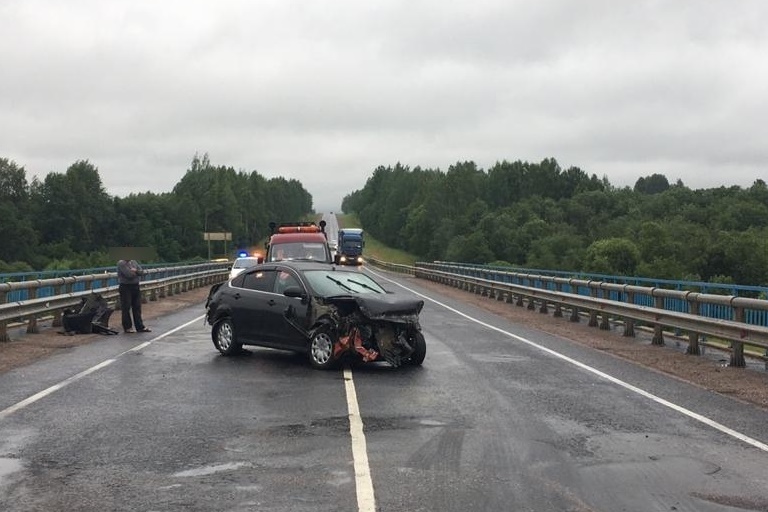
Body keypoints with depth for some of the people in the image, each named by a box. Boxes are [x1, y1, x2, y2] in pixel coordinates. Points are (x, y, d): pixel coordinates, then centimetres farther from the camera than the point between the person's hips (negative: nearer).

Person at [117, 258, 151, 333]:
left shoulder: (134, 262, 13)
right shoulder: (121, 263, -10)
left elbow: (142, 272, 5)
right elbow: (129, 274, -19)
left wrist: (135, 271, -13)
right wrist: (137, 273, -2)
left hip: (135, 287, 7)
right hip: (125, 287, -7)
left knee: (137, 307, 9)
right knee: (126, 307, 0)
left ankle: (140, 326, 15)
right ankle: (127, 327, 9)